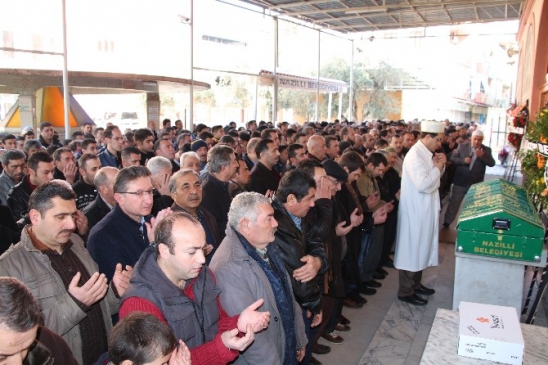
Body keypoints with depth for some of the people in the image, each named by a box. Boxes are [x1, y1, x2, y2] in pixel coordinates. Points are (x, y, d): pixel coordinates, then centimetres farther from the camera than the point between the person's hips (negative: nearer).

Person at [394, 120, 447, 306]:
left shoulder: (426, 153, 10)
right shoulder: (415, 155, -20)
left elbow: (431, 180, 18)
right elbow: (423, 184, -29)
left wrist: (438, 166, 1)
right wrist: (438, 167, -16)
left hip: (425, 210, 10)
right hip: (415, 211, -10)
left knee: (420, 248, 20)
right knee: (412, 250, 0)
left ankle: (415, 284, 34)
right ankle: (406, 291, 11)